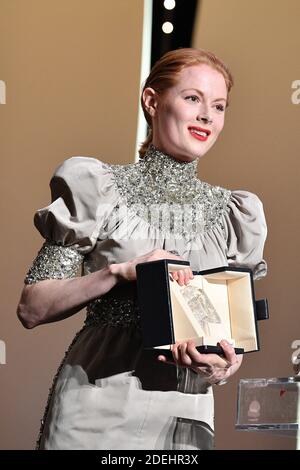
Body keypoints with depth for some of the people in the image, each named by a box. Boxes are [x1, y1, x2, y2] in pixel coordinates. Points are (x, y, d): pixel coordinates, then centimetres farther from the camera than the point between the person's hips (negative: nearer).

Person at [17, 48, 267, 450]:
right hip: (96, 412, -3)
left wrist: (227, 364, -11)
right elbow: (32, 308, -6)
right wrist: (119, 272, -19)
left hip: (186, 415, 3)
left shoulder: (231, 213, 6)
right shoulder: (97, 189, -3)